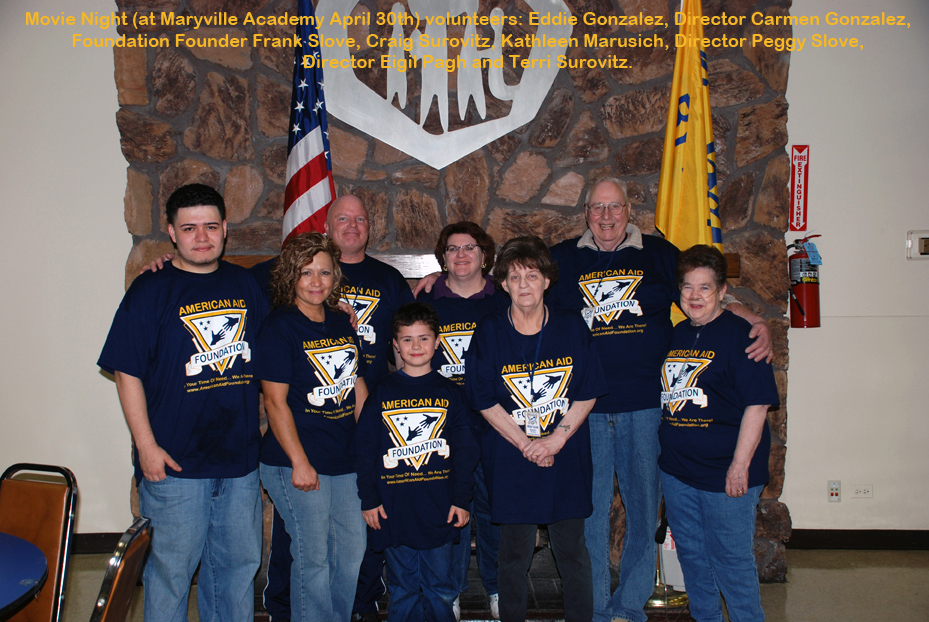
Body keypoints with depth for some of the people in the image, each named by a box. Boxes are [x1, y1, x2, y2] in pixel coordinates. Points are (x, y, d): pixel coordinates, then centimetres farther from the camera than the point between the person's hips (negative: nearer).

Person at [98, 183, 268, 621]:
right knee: (172, 568, 7)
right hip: (175, 463, -4)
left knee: (239, 564, 16)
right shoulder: (150, 291, -6)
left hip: (240, 458, 5)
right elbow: (127, 373, -8)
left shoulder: (244, 284, 7)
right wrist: (147, 446, -13)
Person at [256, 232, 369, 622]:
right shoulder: (278, 327, -10)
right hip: (298, 465, -7)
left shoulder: (342, 324, 10)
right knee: (313, 558, 2)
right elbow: (276, 402, -13)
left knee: (353, 549, 14)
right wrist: (300, 463, -15)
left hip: (346, 461, 7)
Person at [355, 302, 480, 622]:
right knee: (402, 589, 12)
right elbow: (364, 450, 3)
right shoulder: (382, 393, 2)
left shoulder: (450, 393, 4)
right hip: (394, 510, 0)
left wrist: (461, 499, -2)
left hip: (440, 510, 0)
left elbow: (465, 450, 3)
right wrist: (369, 499, -2)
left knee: (440, 589, 10)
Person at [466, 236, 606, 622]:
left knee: (572, 550, 11)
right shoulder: (488, 333, -4)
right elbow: (485, 401, -5)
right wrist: (525, 445, -11)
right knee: (514, 552, 10)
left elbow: (587, 394, -1)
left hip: (567, 459, 1)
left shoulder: (571, 326, -1)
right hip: (510, 462, -1)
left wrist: (555, 440, -11)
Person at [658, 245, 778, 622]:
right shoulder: (675, 336, 10)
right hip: (676, 470, 7)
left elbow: (757, 404, -15)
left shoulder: (740, 335, -11)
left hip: (725, 473, -6)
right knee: (691, 555, 18)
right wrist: (662, 450, 14)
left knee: (730, 560, 4)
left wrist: (740, 465, -18)